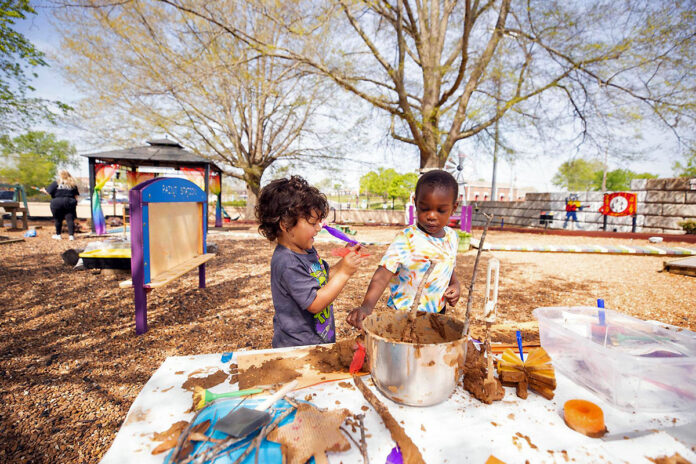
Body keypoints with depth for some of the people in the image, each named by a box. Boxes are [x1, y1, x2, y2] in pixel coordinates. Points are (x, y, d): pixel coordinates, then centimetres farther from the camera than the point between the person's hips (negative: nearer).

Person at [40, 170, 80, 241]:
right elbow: (76, 195, 8)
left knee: (58, 219, 12)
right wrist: (74, 202, 17)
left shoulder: (56, 182, 0)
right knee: (70, 219, 0)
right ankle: (71, 235, -6)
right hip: (69, 202, 1)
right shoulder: (73, 184, 8)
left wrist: (43, 190, 19)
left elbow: (48, 192, -1)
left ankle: (58, 235, 21)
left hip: (57, 203, -1)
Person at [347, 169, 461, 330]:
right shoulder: (405, 239, -23)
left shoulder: (452, 237, -1)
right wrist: (367, 306, -45)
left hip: (438, 312, 6)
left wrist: (455, 285, -1)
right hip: (404, 315, -5)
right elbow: (382, 275, -31)